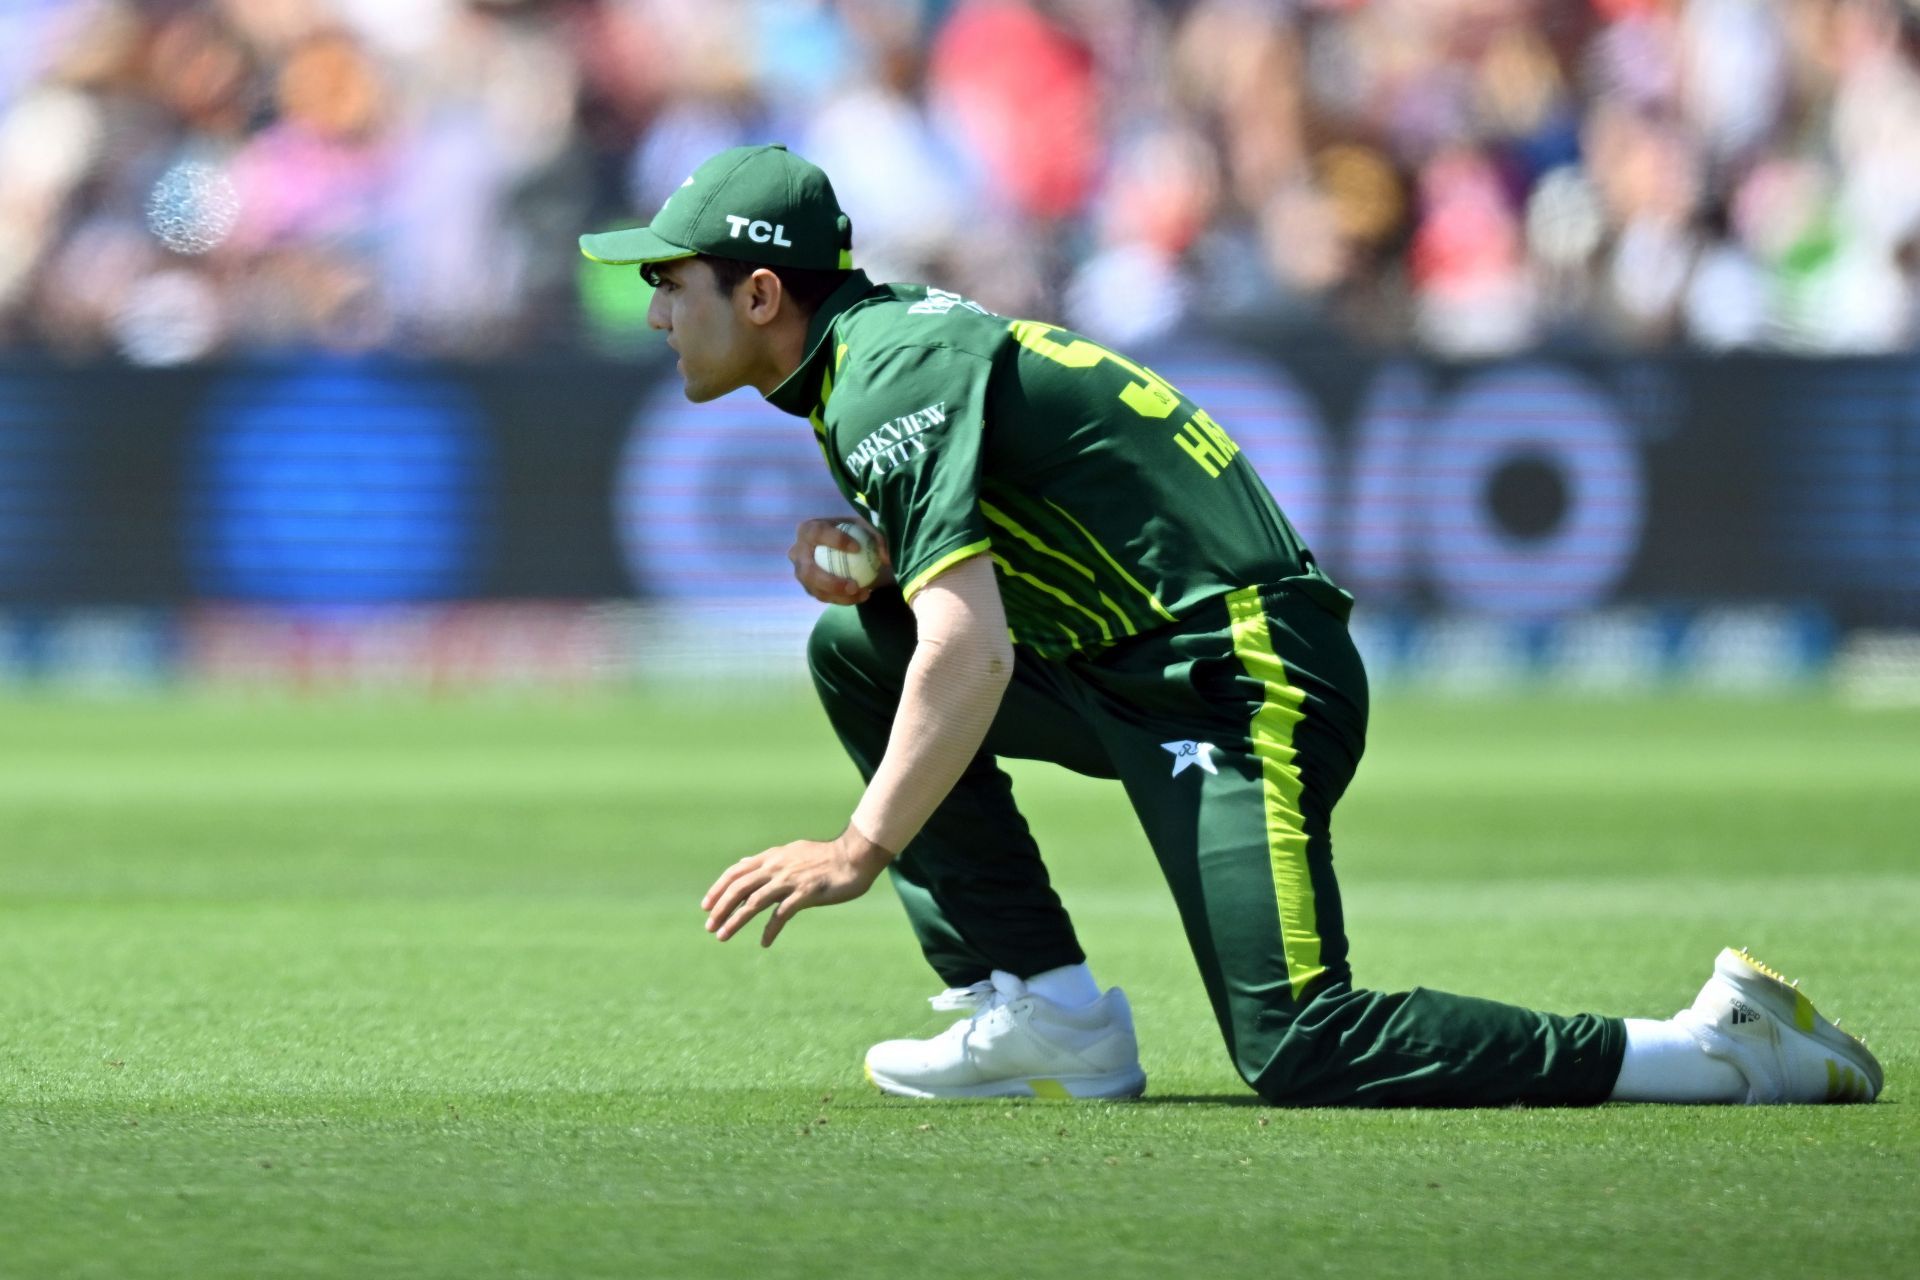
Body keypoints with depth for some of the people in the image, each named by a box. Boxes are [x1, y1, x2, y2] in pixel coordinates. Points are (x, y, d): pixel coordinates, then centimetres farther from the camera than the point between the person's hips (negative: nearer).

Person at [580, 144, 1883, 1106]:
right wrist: (865, 559, 5)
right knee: (855, 652, 11)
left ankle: (1720, 1048, -17)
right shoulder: (888, 334, 16)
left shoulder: (890, 384, -15)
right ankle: (1044, 1017, 6)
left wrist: (861, 851, -22)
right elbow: (987, 583, 24)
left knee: (1297, 1050, -20)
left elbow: (972, 653, -25)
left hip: (1242, 679, -10)